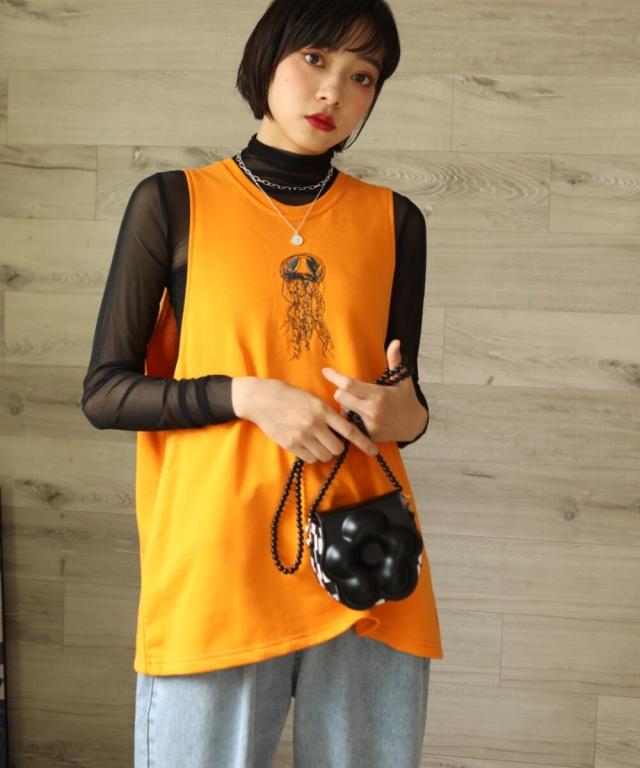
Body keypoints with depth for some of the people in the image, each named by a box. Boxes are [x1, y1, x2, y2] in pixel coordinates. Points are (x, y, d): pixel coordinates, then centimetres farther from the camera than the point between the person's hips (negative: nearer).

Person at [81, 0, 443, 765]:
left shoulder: (394, 220, 8)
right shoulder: (173, 202, 1)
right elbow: (104, 393, 0)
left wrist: (406, 416, -8)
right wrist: (246, 395, -14)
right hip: (215, 566, -2)